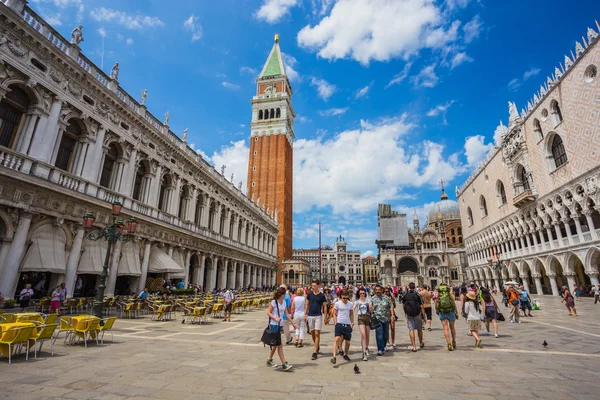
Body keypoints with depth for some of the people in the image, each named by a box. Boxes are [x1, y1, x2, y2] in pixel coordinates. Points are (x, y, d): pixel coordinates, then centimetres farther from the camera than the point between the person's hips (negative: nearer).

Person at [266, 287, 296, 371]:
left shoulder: (284, 302, 8)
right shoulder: (274, 302, -12)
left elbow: (286, 313, 14)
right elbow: (268, 312, -10)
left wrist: (293, 323, 13)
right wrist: (275, 318, -22)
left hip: (280, 325, 7)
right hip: (274, 325, -7)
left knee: (275, 344, 14)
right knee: (279, 345, -6)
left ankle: (269, 360, 31)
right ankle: (284, 364, -2)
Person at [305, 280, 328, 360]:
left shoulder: (322, 296, -4)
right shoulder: (310, 294, 3)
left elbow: (325, 307, 0)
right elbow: (307, 305, 9)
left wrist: (325, 317, -3)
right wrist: (305, 314, 4)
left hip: (318, 316, -3)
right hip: (310, 316, 3)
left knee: (317, 334, -6)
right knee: (312, 333, 13)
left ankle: (315, 352, -1)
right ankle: (317, 347, 35)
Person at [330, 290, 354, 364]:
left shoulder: (351, 304, 5)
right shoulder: (337, 303, -3)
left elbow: (351, 314, 16)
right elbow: (334, 314, 1)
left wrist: (352, 323, 6)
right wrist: (335, 323, -7)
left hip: (347, 325, 3)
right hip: (339, 324, -3)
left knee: (348, 341, 9)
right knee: (337, 338, -19)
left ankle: (345, 355, 33)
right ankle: (334, 357, -19)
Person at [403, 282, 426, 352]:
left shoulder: (405, 295, -3)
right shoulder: (417, 295, -10)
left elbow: (403, 305, 9)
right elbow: (421, 307, -11)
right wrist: (424, 316, -4)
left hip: (409, 315, 0)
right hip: (417, 314, 0)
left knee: (411, 330, 4)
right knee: (419, 329, 18)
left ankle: (414, 346, 0)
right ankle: (421, 343, 36)